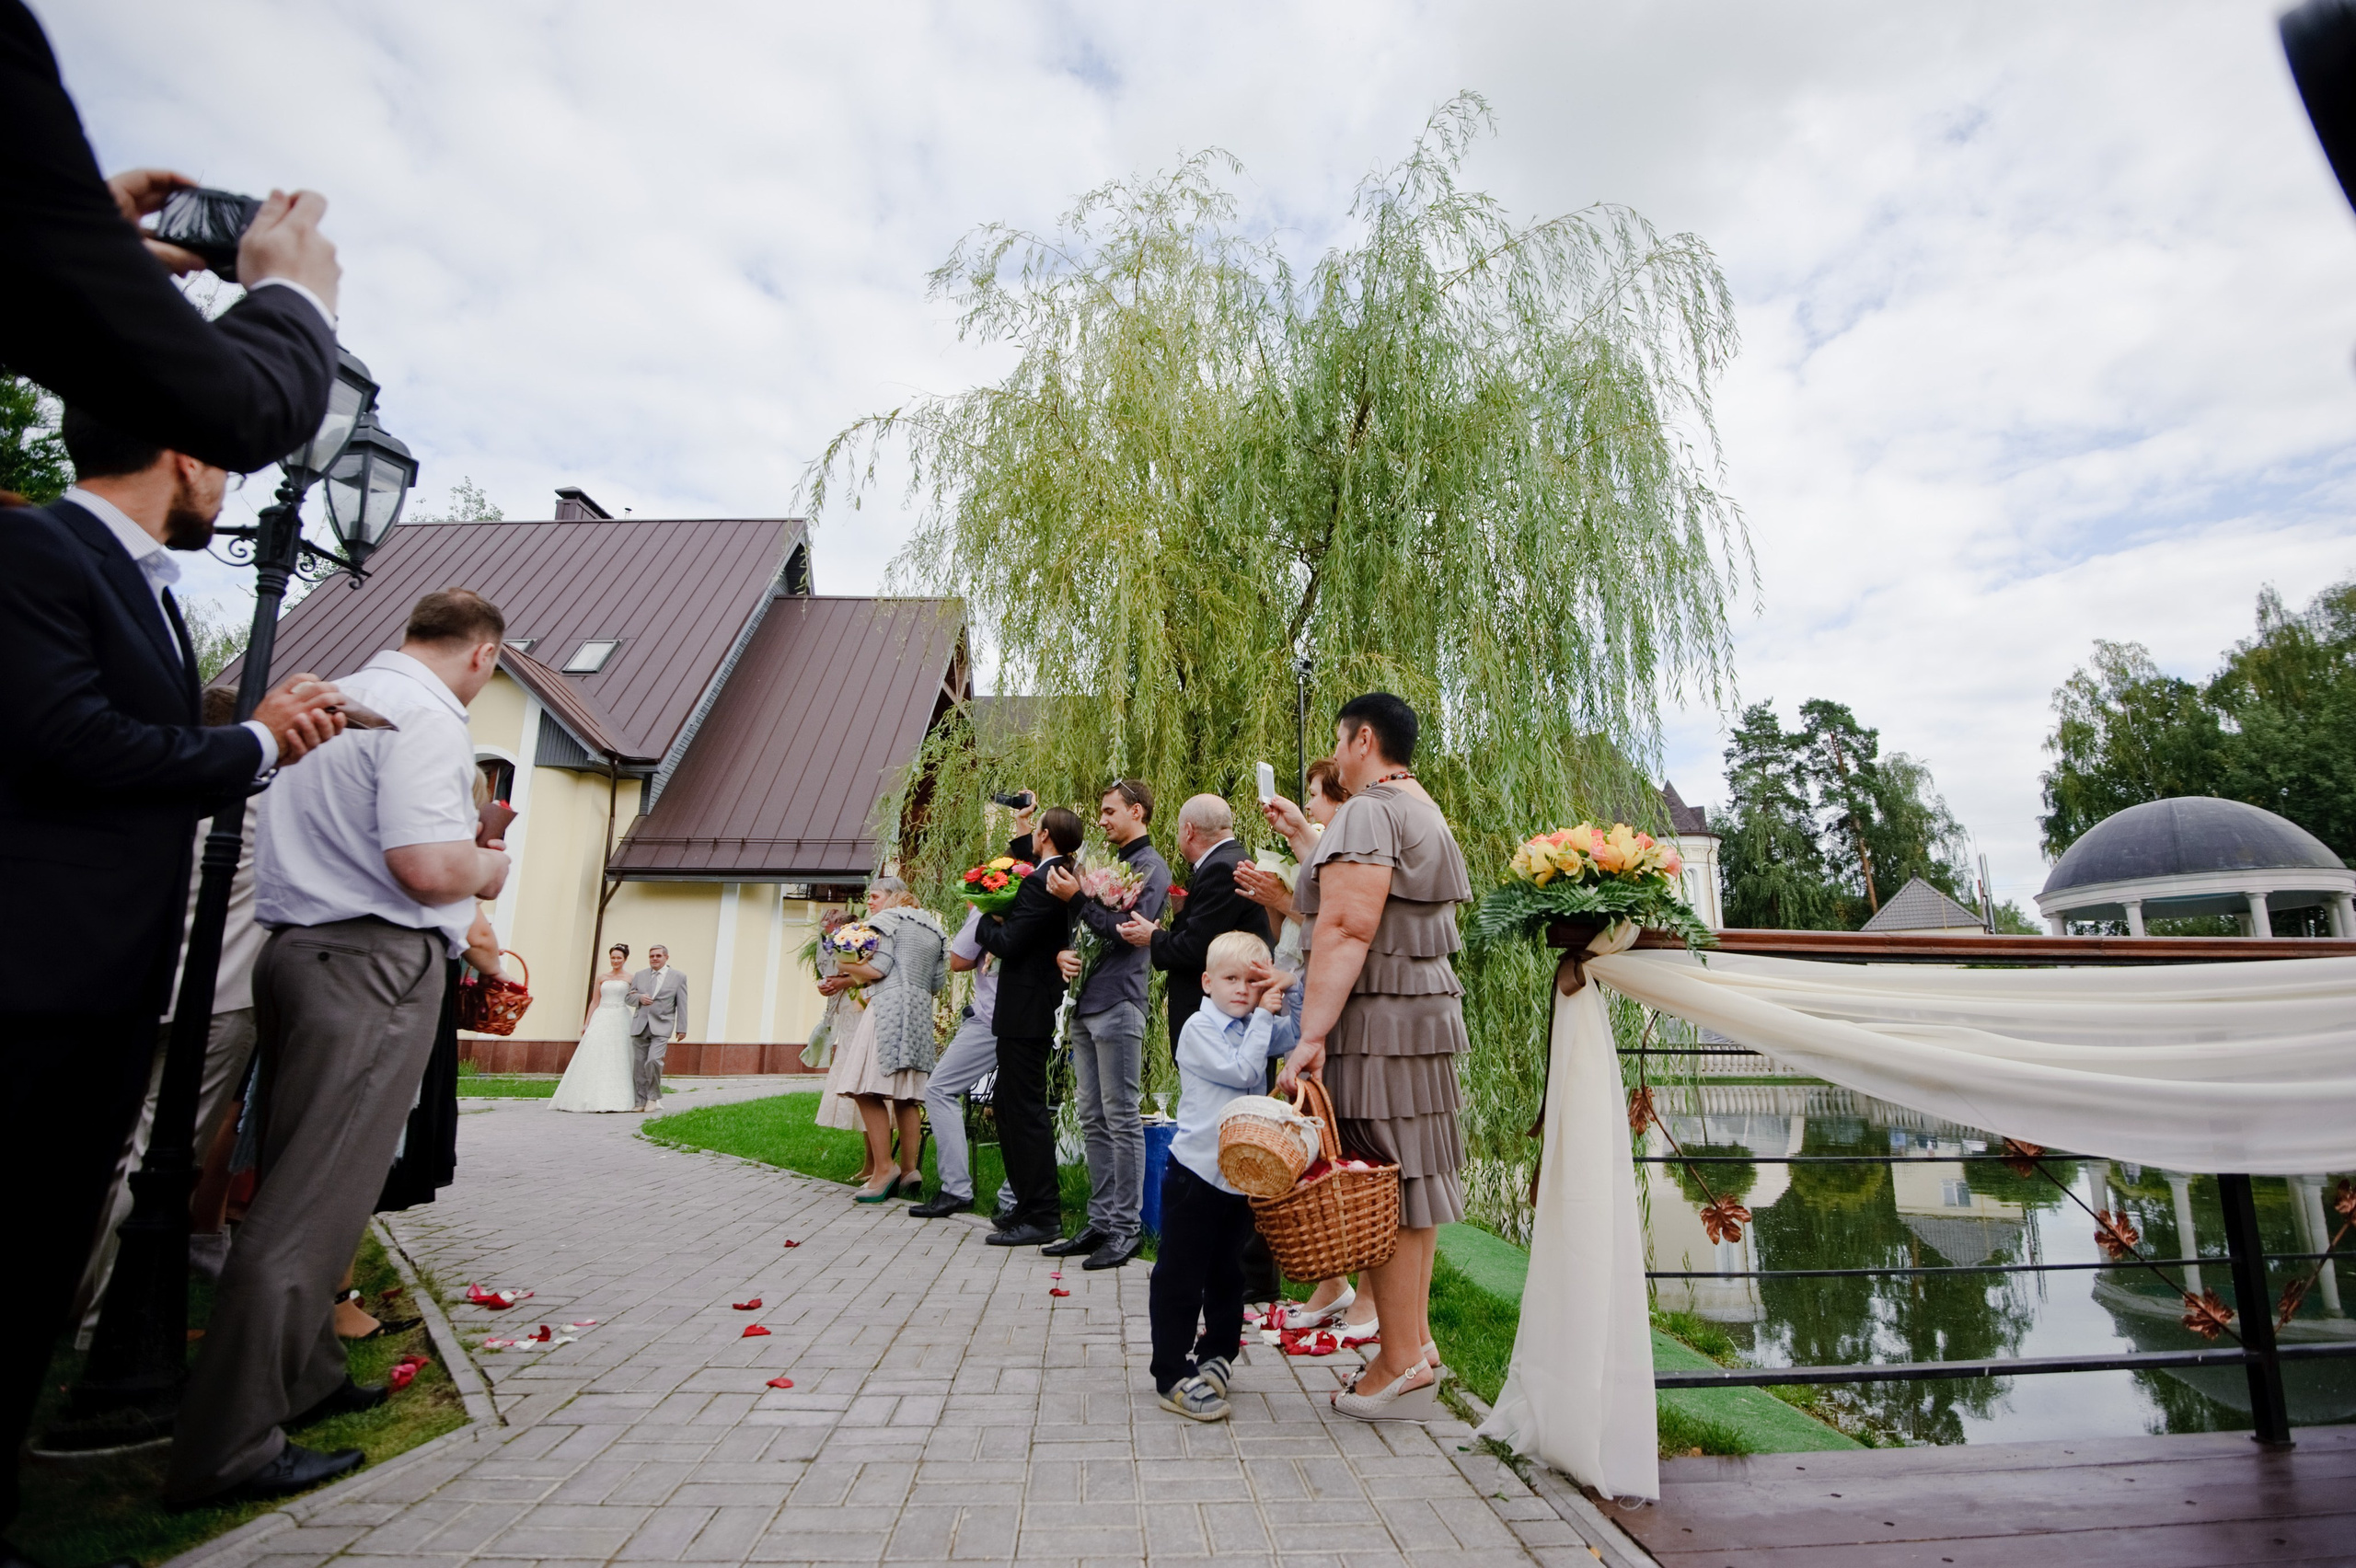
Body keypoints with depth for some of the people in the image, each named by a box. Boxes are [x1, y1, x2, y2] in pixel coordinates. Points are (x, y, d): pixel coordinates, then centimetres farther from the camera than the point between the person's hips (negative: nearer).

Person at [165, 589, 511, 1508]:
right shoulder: (427, 717, -13)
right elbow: (426, 865, -24)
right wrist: (488, 865, -3)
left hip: (295, 945, 10)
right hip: (375, 962, -10)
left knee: (296, 1182, 17)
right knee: (318, 1199, -5)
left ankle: (302, 1378, 32)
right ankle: (229, 1447, 2)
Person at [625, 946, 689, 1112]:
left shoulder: (678, 977, 3)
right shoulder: (639, 975, 12)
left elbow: (682, 1005, 1)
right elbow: (628, 997, 15)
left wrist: (681, 1029, -3)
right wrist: (639, 998, -7)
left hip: (661, 1027, -4)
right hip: (640, 1026, 4)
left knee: (653, 1060, -19)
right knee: (640, 1065, 3)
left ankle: (654, 1098, -1)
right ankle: (642, 1101, 13)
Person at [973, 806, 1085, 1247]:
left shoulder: (1041, 881, -19)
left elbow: (1009, 943, -20)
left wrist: (987, 920, -2)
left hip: (1026, 1011, -10)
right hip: (1035, 1008, 10)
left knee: (1025, 1108, -3)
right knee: (1007, 1102, 18)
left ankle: (1042, 1218, 4)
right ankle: (1029, 1205, 26)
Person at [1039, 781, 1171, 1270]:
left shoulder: (1150, 865, -5)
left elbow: (1128, 931, -16)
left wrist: (1077, 898, -15)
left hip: (1118, 1004, -9)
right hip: (1087, 1004, 9)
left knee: (1121, 1119, -4)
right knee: (1093, 1121, 11)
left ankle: (1127, 1226, 4)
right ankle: (1102, 1221, 18)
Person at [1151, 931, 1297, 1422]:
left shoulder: (1259, 1027, 9)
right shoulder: (1199, 1029, -13)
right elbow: (1242, 1070, -22)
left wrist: (1294, 987, -12)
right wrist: (1263, 1016, -17)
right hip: (1196, 1172, -7)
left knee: (1227, 1273, 19)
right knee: (1180, 1276, 1)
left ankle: (1216, 1356, 34)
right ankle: (1172, 1376, 10)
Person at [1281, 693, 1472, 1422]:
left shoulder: (1366, 812, -13)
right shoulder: (1429, 815, 19)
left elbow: (1346, 932, -21)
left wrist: (1313, 1033, -23)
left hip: (1376, 1021, -10)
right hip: (1429, 1010, 10)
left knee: (1384, 1187, -2)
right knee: (1414, 1178, 14)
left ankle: (1402, 1366, 8)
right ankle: (1417, 1342, 25)